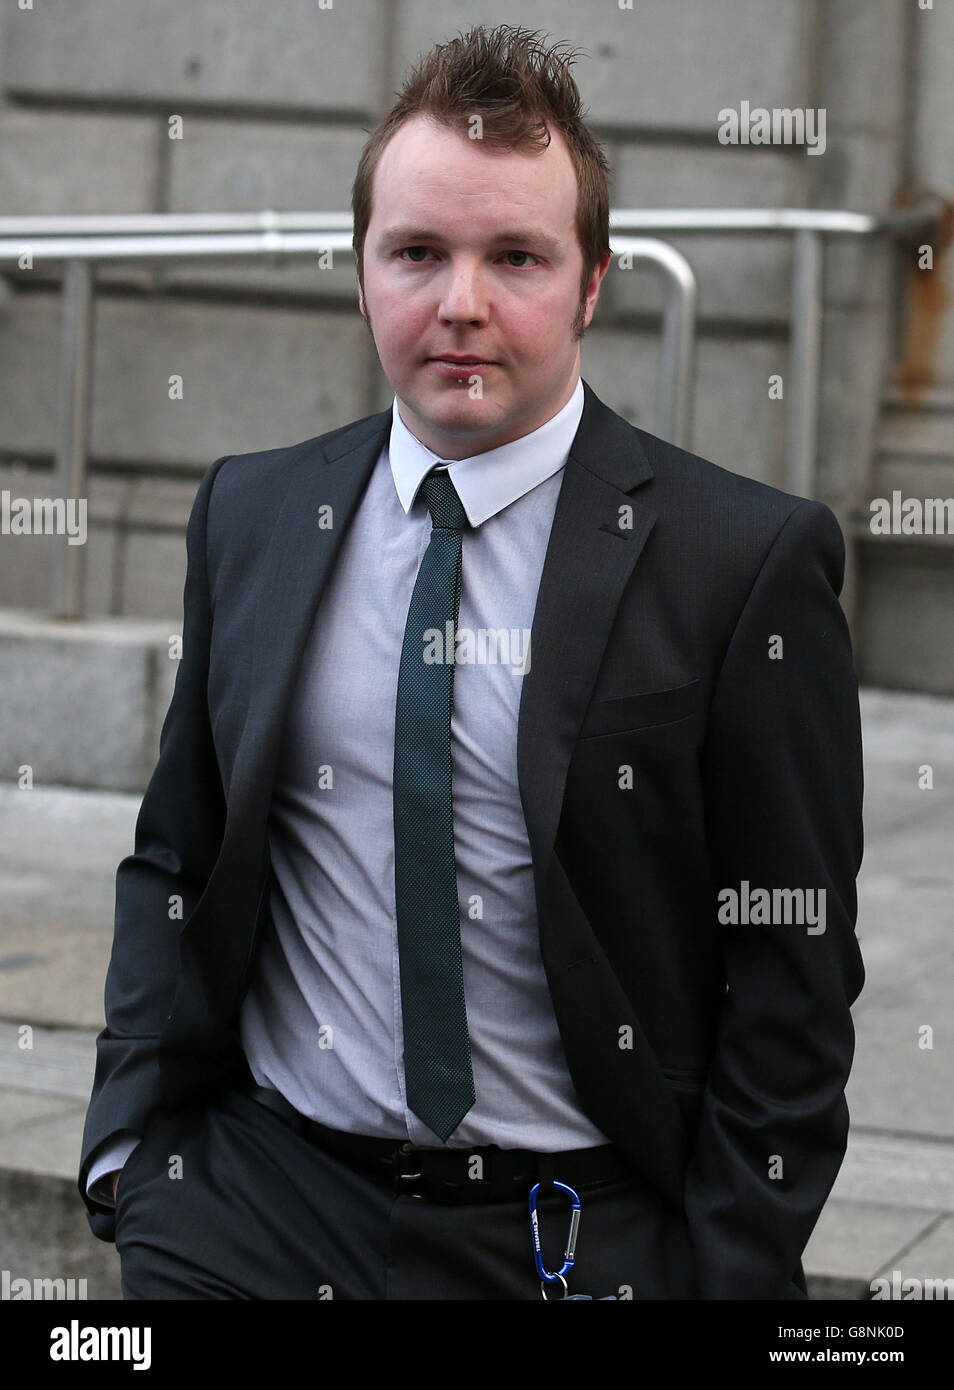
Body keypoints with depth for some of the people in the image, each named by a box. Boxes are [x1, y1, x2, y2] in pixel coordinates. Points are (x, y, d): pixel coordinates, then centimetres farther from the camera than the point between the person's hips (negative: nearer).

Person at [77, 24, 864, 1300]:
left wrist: (732, 1275, -10)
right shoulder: (249, 514, 5)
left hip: (581, 1240, -3)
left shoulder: (749, 561, -9)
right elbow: (176, 859, 12)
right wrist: (133, 1146, 3)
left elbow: (792, 976, -7)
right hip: (250, 1205, 3)